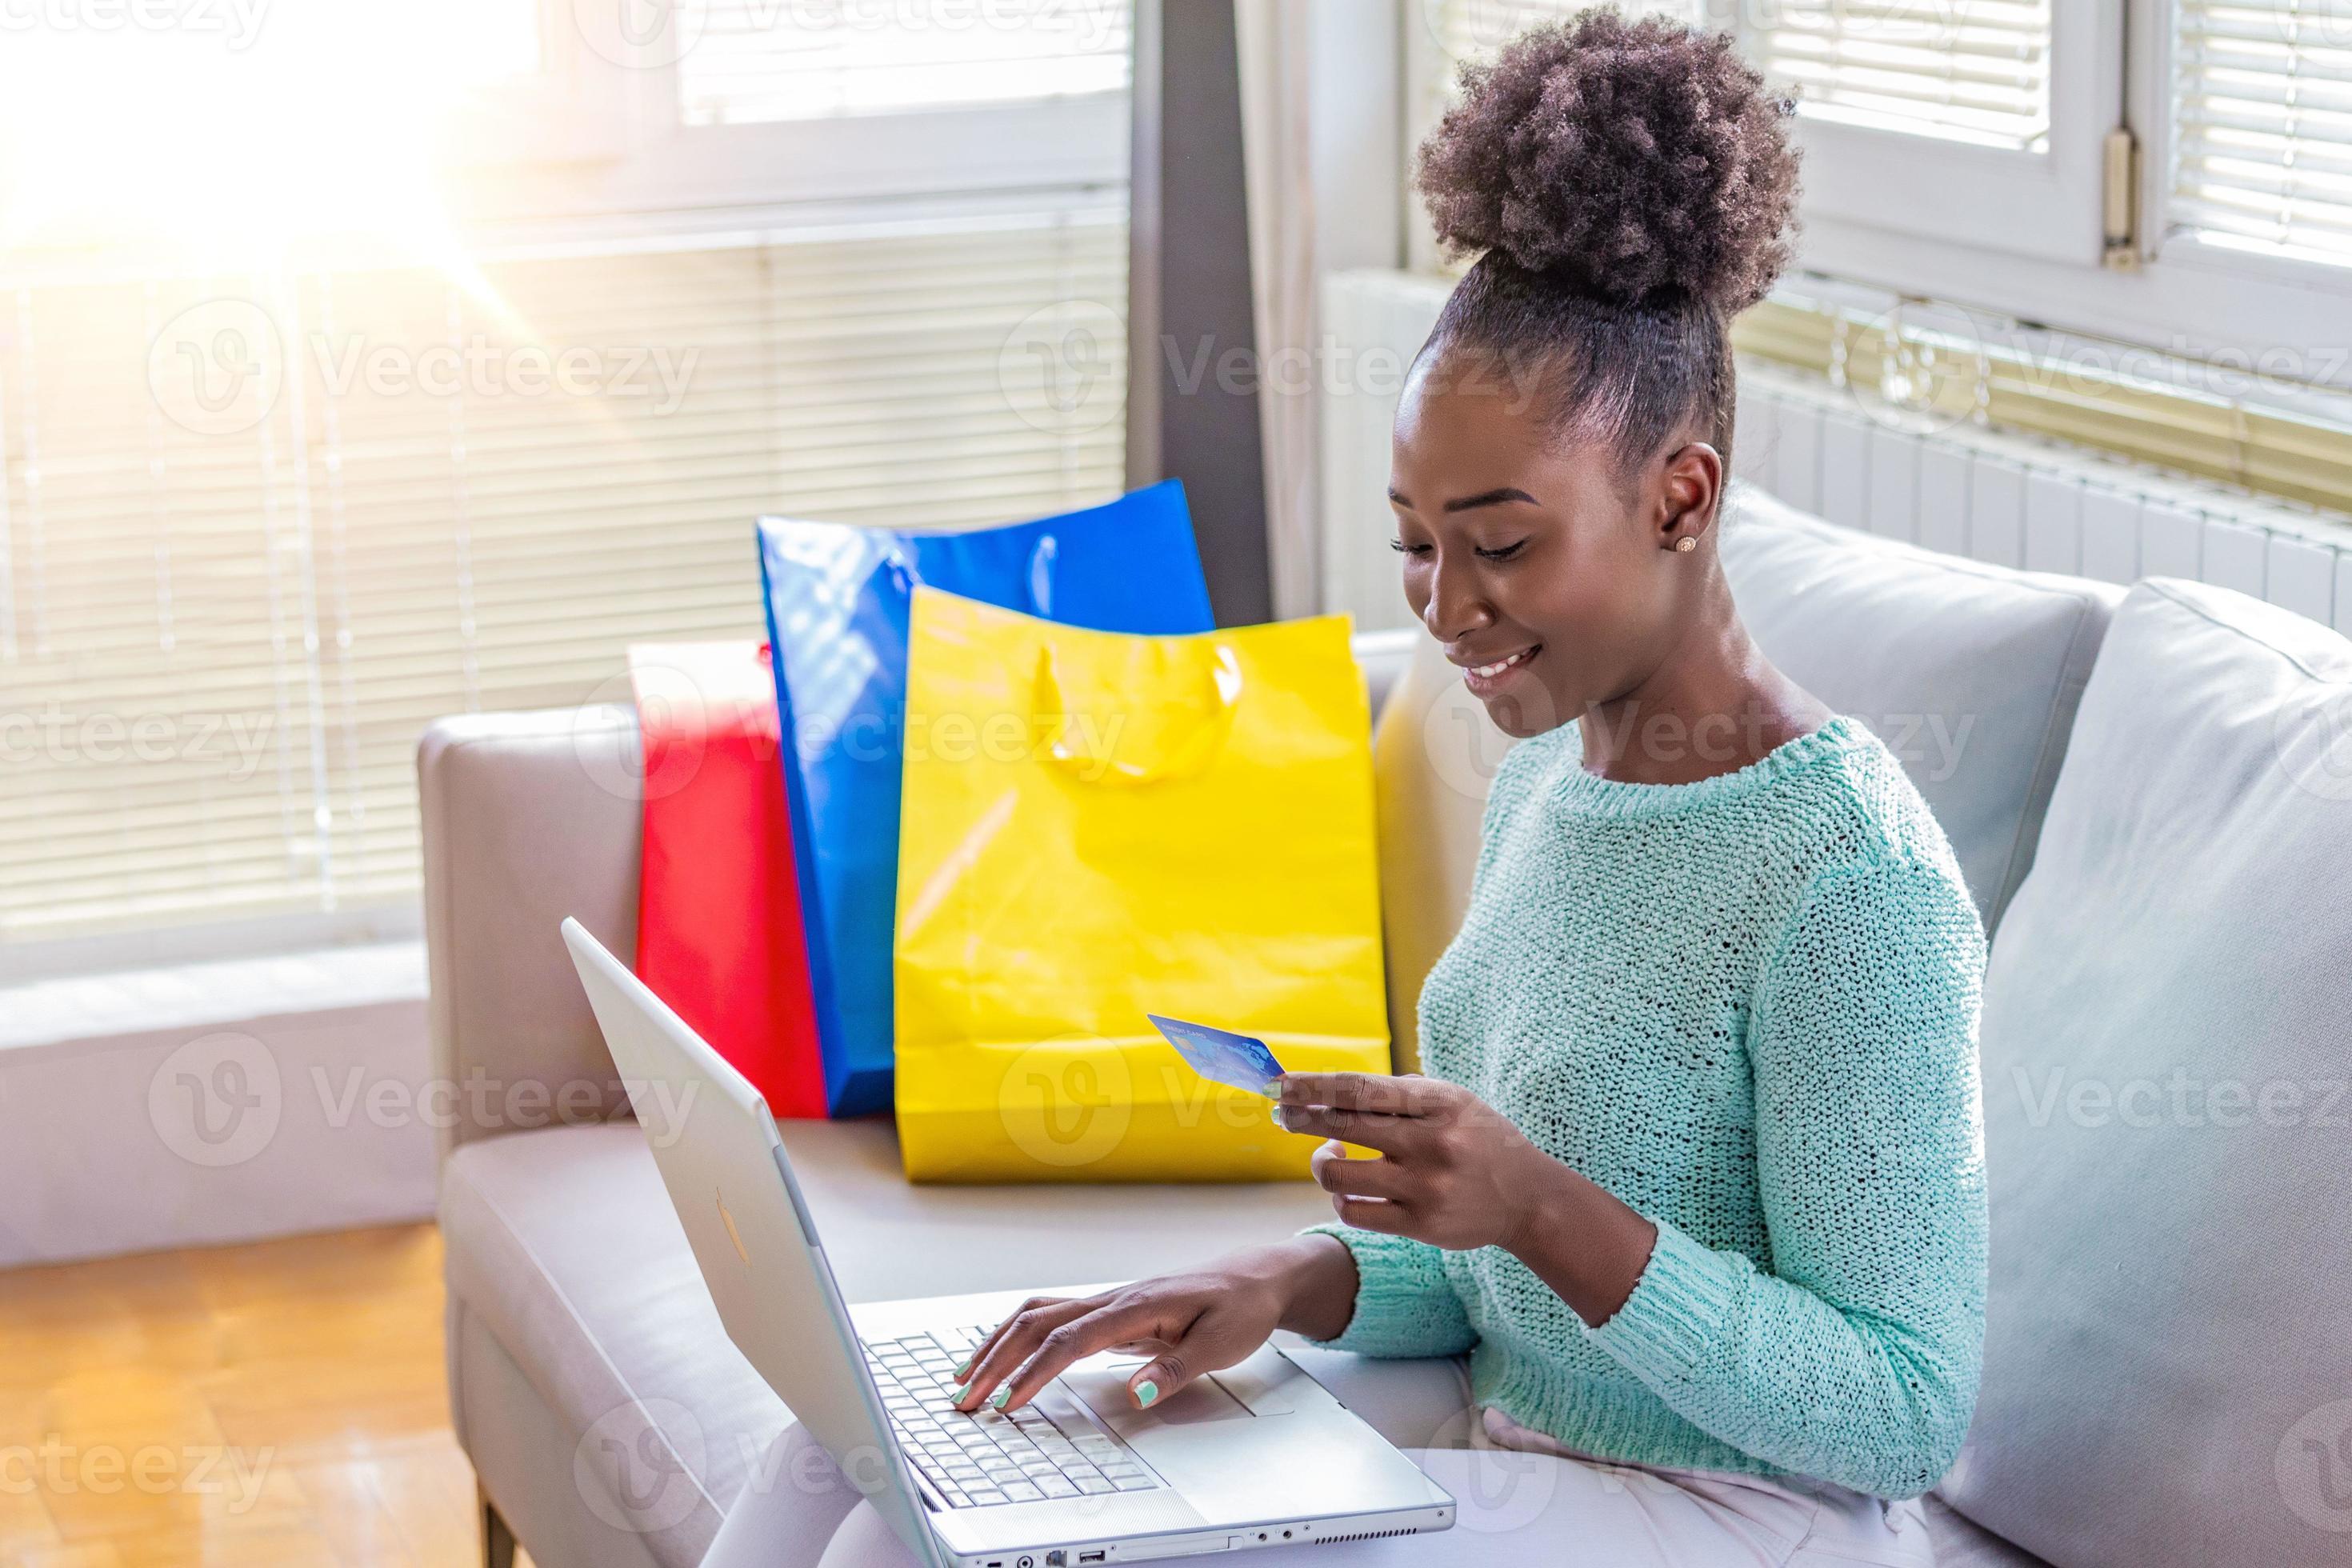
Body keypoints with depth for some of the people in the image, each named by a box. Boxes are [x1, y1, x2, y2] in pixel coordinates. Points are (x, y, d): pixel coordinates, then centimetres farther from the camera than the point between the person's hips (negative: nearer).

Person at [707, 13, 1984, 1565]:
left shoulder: (1856, 879, -21)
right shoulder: (1546, 780, 8)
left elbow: (1906, 1416, -20)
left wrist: (1536, 1208, -27)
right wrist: (1301, 1281, -5)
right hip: (1500, 1430, 8)